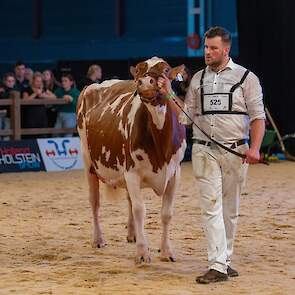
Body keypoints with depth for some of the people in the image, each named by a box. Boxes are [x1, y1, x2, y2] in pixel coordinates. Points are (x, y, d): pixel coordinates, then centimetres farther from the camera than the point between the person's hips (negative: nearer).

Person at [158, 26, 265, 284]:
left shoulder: (246, 77, 2)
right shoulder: (198, 79, 11)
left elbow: (258, 116, -2)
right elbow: (186, 116, 10)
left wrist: (254, 148, -15)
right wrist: (169, 95, -3)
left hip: (235, 151, -1)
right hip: (205, 151, 1)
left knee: (230, 209, 8)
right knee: (211, 207, -8)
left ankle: (225, 260, 20)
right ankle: (218, 266, -11)